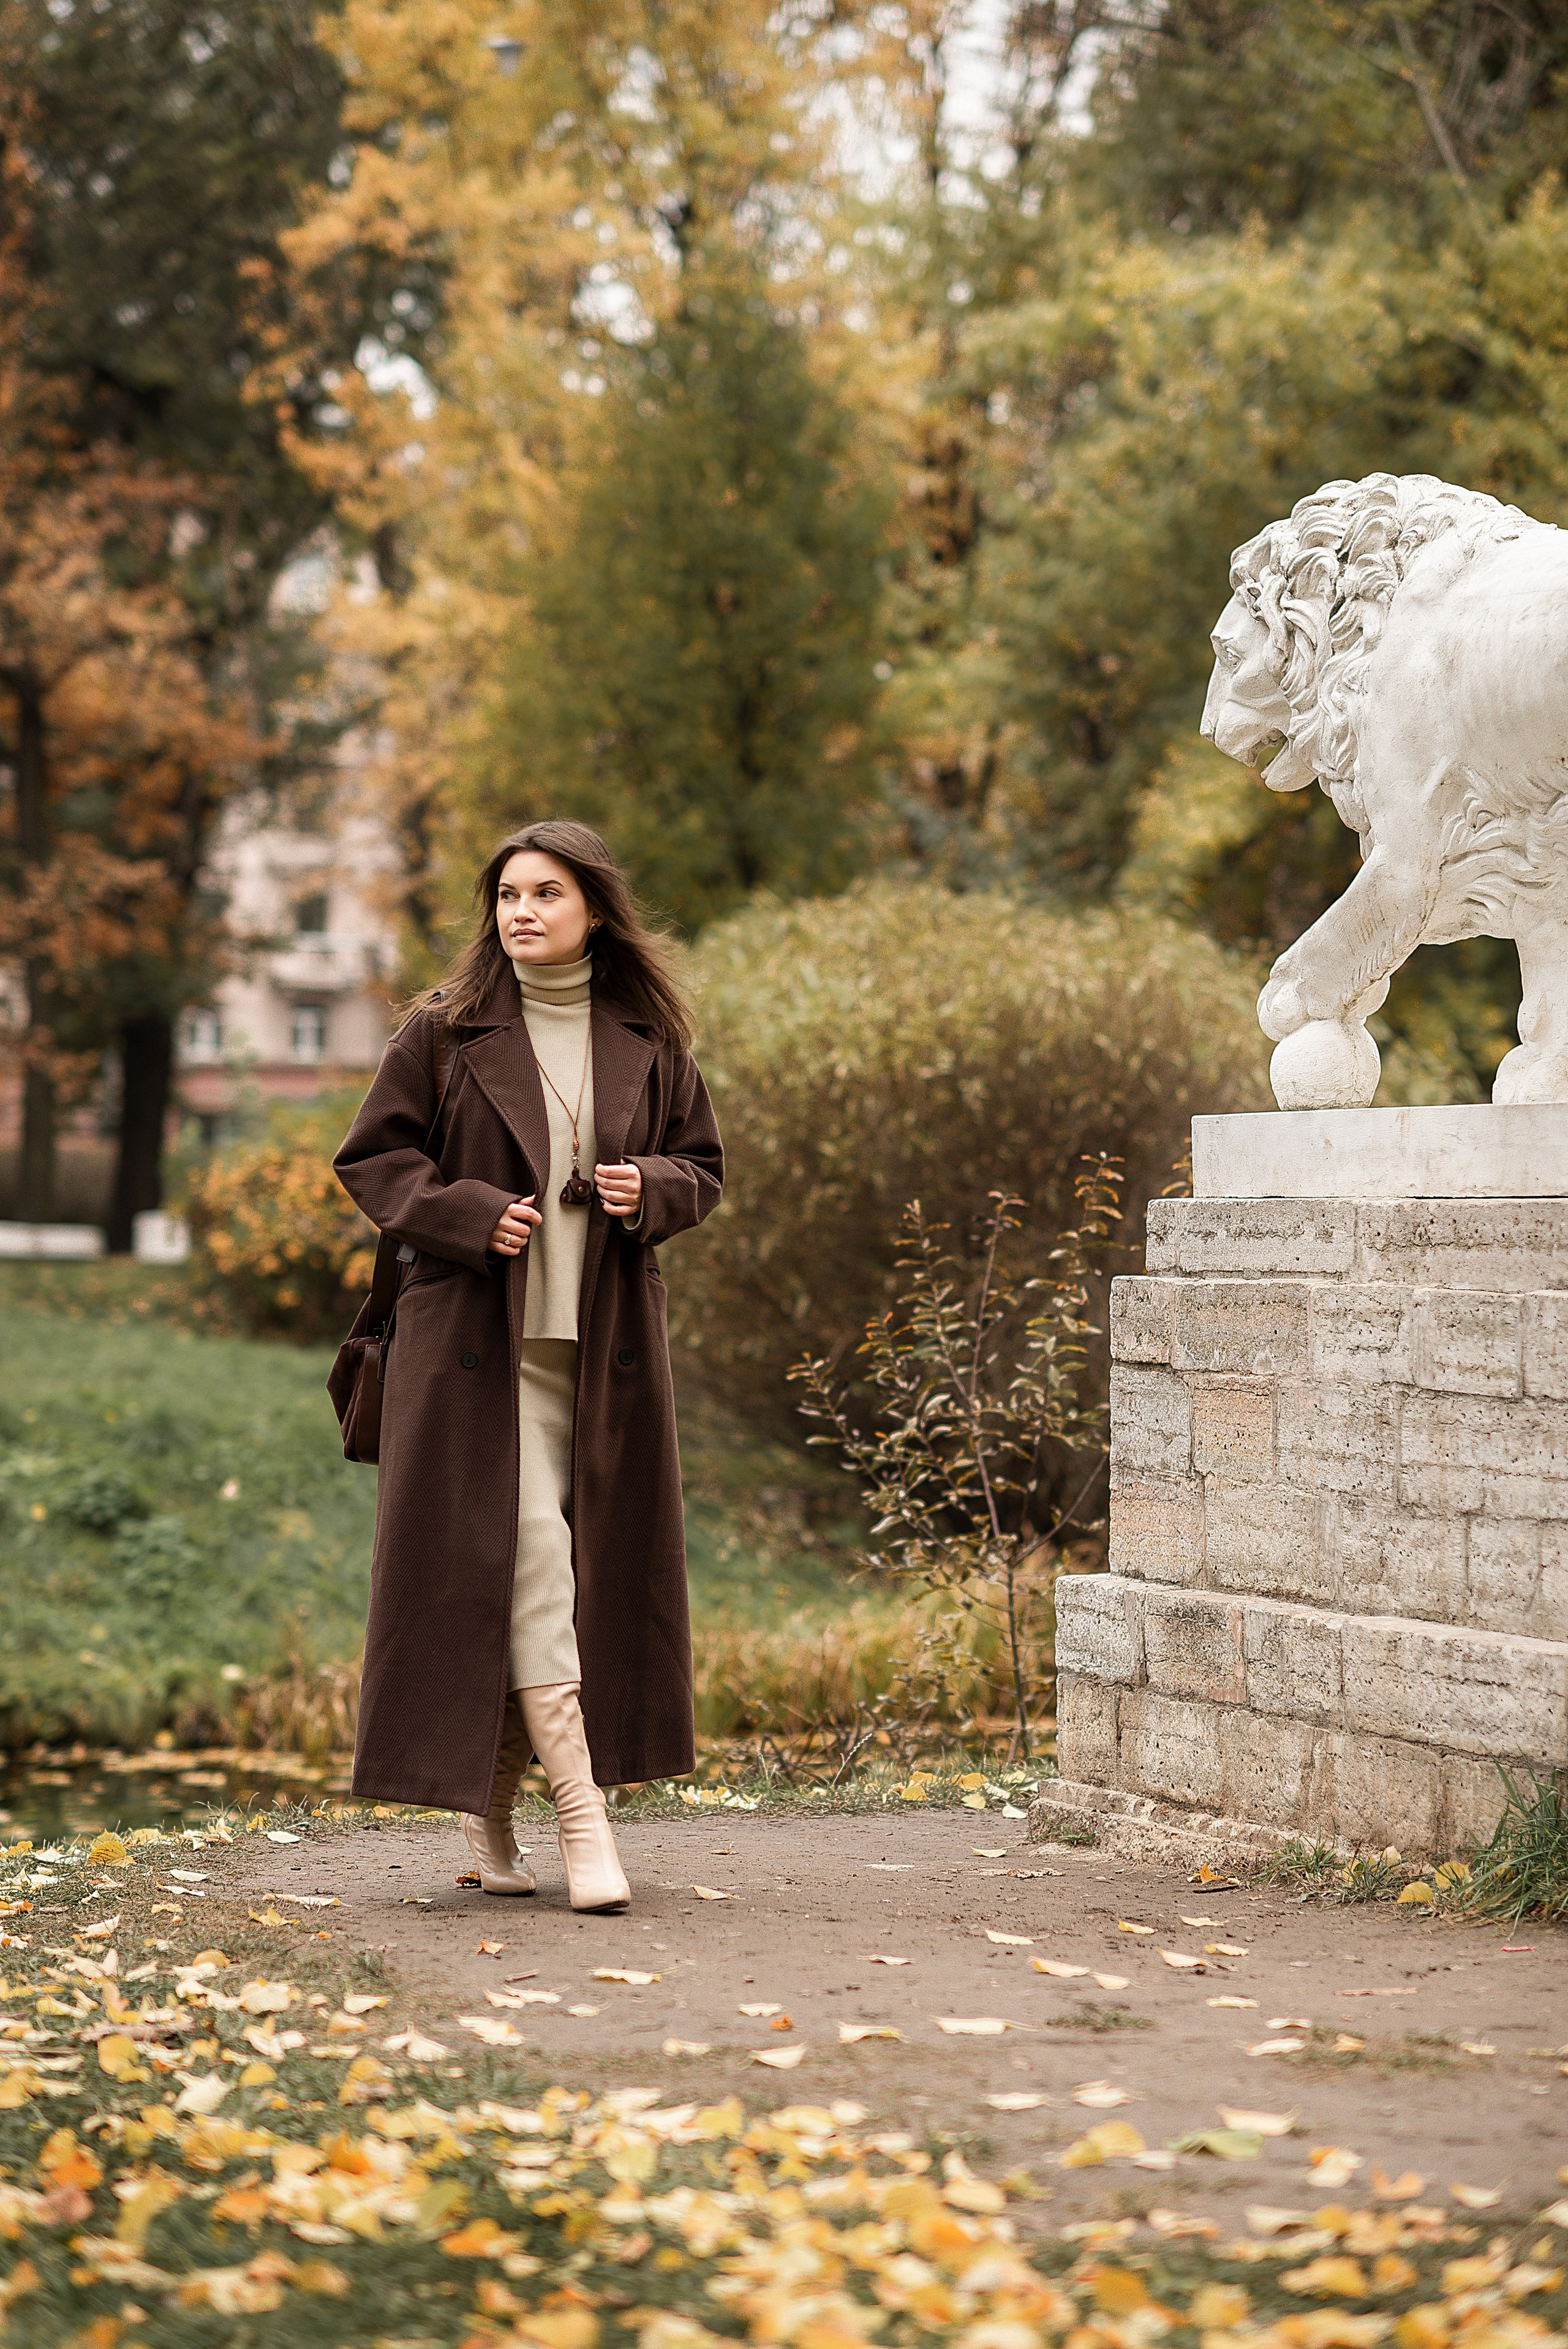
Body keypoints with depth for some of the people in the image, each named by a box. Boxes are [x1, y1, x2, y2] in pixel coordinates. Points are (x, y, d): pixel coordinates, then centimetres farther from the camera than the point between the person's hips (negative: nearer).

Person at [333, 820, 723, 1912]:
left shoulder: (648, 1040, 8)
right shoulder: (443, 1032, 0)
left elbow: (704, 1165, 15)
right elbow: (372, 1158, 3)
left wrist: (652, 1189, -7)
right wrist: (468, 1212, -13)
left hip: (607, 1344, 3)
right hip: (481, 1340, -3)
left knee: (595, 1562, 4)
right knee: (521, 1554, -13)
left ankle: (494, 1803, 18)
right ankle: (582, 1814, -13)